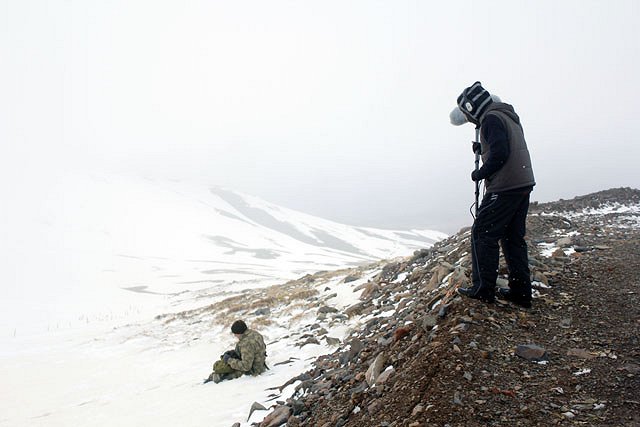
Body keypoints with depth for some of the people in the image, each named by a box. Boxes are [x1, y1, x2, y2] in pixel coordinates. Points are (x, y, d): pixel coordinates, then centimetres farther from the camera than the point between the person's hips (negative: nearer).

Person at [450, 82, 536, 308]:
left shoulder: (491, 118, -10)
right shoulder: (509, 116, 19)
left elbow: (500, 154, -20)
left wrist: (480, 173, -8)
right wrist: (483, 148, 15)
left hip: (504, 187, -9)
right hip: (523, 184, 9)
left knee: (482, 233, -2)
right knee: (513, 237, 13)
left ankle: (483, 289, 2)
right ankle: (520, 292, 16)